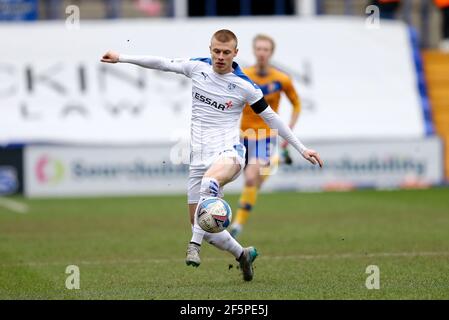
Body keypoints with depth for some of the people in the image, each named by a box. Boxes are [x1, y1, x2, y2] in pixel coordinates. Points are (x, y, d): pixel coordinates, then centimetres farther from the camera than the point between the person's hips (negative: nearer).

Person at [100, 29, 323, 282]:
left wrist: (302, 149, 5)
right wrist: (120, 58, 15)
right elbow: (162, 63, 14)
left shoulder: (244, 86, -4)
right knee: (200, 224, 4)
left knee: (210, 180, -41)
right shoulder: (198, 67, 4)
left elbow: (271, 117, 4)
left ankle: (195, 246, -41)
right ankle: (243, 254, 28)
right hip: (199, 156, 5)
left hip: (228, 153, -5)